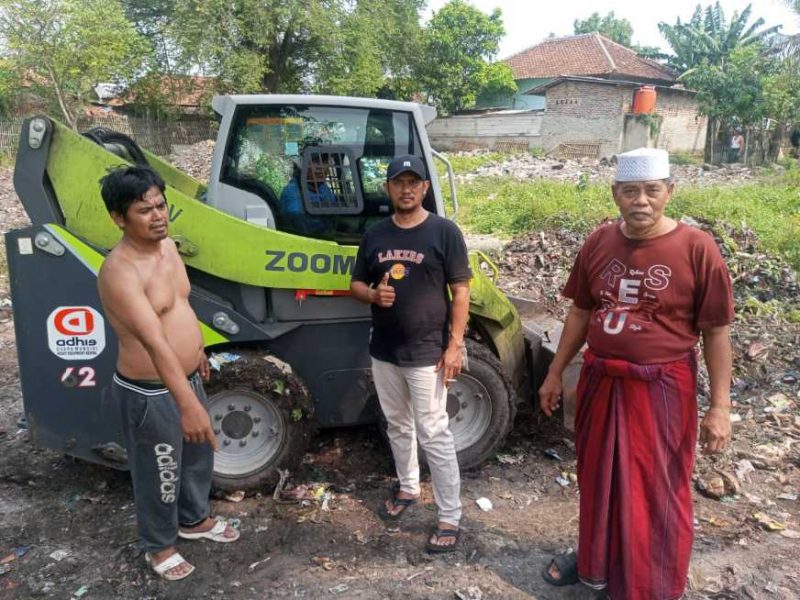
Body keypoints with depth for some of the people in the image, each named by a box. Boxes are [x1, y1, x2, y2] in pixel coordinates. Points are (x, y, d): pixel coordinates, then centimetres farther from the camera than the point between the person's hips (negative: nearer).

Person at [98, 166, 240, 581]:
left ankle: (194, 520, 50)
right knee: (160, 474, 13)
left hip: (186, 377, 8)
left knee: (199, 454, 25)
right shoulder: (119, 271, -28)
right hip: (150, 394, -8)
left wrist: (197, 349, 26)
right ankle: (159, 546, 39)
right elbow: (154, 341, -38)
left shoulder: (167, 246, 0)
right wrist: (188, 404, -44)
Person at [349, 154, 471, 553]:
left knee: (434, 435, -1)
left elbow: (460, 291, -7)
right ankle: (407, 487, 41)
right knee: (397, 426, 20)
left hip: (427, 353, -5)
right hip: (384, 352, 5)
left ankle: (449, 518, 11)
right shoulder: (375, 235, 6)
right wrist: (374, 295, -12)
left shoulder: (444, 232, -7)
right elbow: (356, 284, 12)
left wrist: (454, 344, -13)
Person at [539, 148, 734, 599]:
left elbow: (716, 333, -9)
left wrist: (720, 406, -10)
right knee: (598, 479, 20)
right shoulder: (599, 243, 0)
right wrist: (556, 373, 11)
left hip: (662, 389, -4)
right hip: (600, 382, 5)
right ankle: (595, 561, 44)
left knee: (656, 493, 10)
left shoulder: (697, 249, -13)